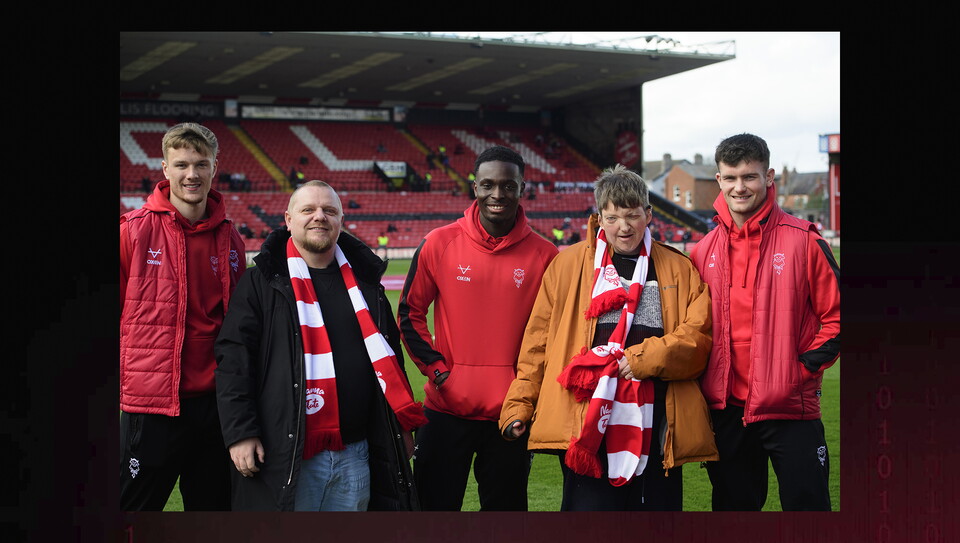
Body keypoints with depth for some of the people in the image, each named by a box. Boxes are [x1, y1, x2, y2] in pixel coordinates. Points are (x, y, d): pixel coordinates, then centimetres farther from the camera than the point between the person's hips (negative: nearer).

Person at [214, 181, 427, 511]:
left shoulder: (364, 282, 13)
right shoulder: (263, 282, -1)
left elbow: (388, 358, 20)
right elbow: (233, 359, -5)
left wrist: (402, 427, 17)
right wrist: (239, 432, -13)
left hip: (356, 455, 5)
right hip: (287, 458, -4)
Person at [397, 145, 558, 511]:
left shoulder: (543, 255, -2)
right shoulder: (439, 244, -3)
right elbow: (409, 312, 6)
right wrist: (435, 367, -3)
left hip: (511, 413, 0)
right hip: (446, 409, 0)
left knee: (505, 507, 13)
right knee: (435, 506, 9)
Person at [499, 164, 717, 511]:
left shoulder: (680, 270, 12)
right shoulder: (568, 265, 9)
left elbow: (698, 336, 2)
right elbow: (538, 341, 8)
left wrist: (645, 358, -13)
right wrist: (518, 404, 2)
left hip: (656, 428, 2)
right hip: (586, 425, -1)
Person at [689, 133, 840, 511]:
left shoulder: (802, 240, -4)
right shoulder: (704, 250, 7)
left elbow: (835, 314, -2)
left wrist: (803, 369, -10)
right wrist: (706, 382, 3)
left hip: (790, 408, -4)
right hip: (726, 408, 4)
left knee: (806, 504, 1)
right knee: (733, 506, 14)